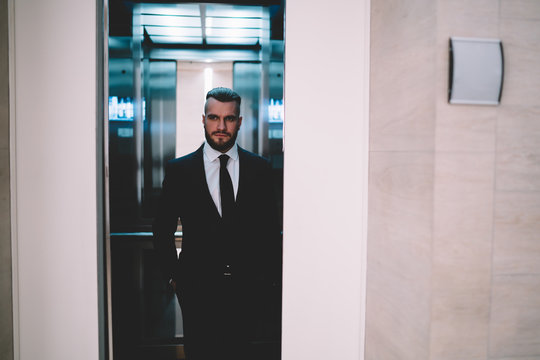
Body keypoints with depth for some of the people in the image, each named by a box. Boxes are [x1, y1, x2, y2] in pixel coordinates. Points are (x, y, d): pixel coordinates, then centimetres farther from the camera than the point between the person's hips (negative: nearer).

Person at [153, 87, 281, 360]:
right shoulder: (179, 170, 0)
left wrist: (271, 279, 5)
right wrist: (174, 276, 2)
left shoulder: (260, 168, 2)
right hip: (197, 289, 0)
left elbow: (271, 229, 7)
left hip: (248, 289, 1)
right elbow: (162, 230, 6)